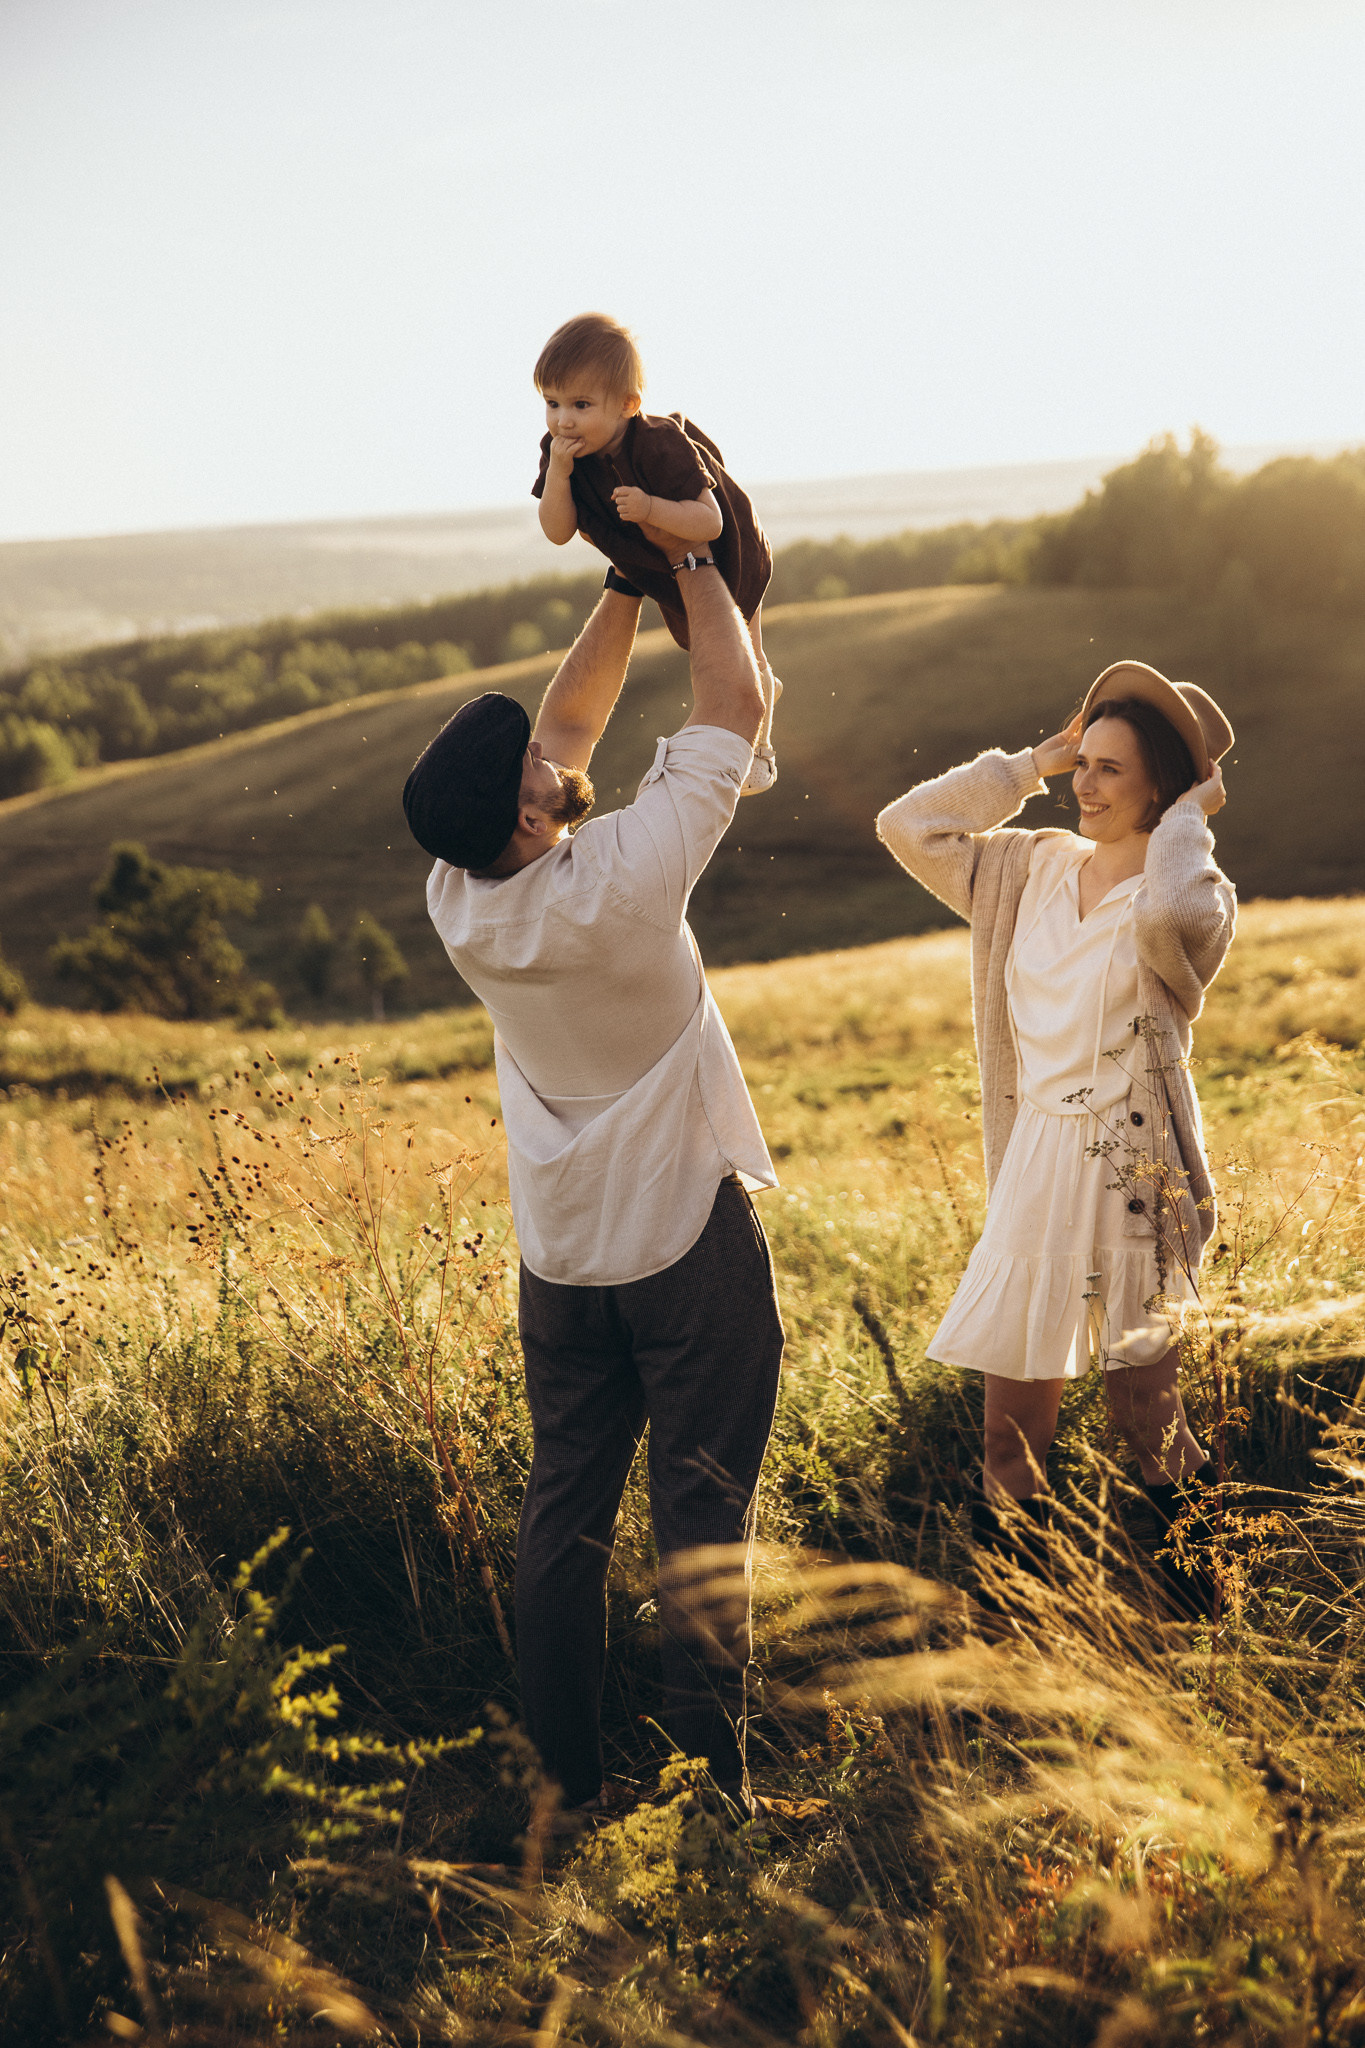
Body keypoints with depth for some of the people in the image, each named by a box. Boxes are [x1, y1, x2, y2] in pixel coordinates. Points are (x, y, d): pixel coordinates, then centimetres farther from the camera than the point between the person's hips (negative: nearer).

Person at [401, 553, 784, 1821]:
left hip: (560, 1250, 5)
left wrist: (625, 583, 8)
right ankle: (708, 1775, 10)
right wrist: (685, 553, -3)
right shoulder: (619, 880, -24)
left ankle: (568, 1781, 20)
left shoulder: (455, 902, -8)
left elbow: (566, 723, 6)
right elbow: (734, 704, -14)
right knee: (702, 1509, 4)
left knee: (565, 1506, 13)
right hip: (688, 1239, -5)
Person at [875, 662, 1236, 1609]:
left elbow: (1166, 916, -36)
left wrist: (1191, 813, -18)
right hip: (1037, 1158, 6)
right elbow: (908, 826, 7)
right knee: (1014, 1375, 13)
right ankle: (1009, 1560, 29)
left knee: (1142, 1389, 4)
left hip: (1133, 1166, -6)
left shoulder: (1196, 897, -10)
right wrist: (1032, 763, 5)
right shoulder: (1035, 870, 8)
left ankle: (1191, 1579, 24)